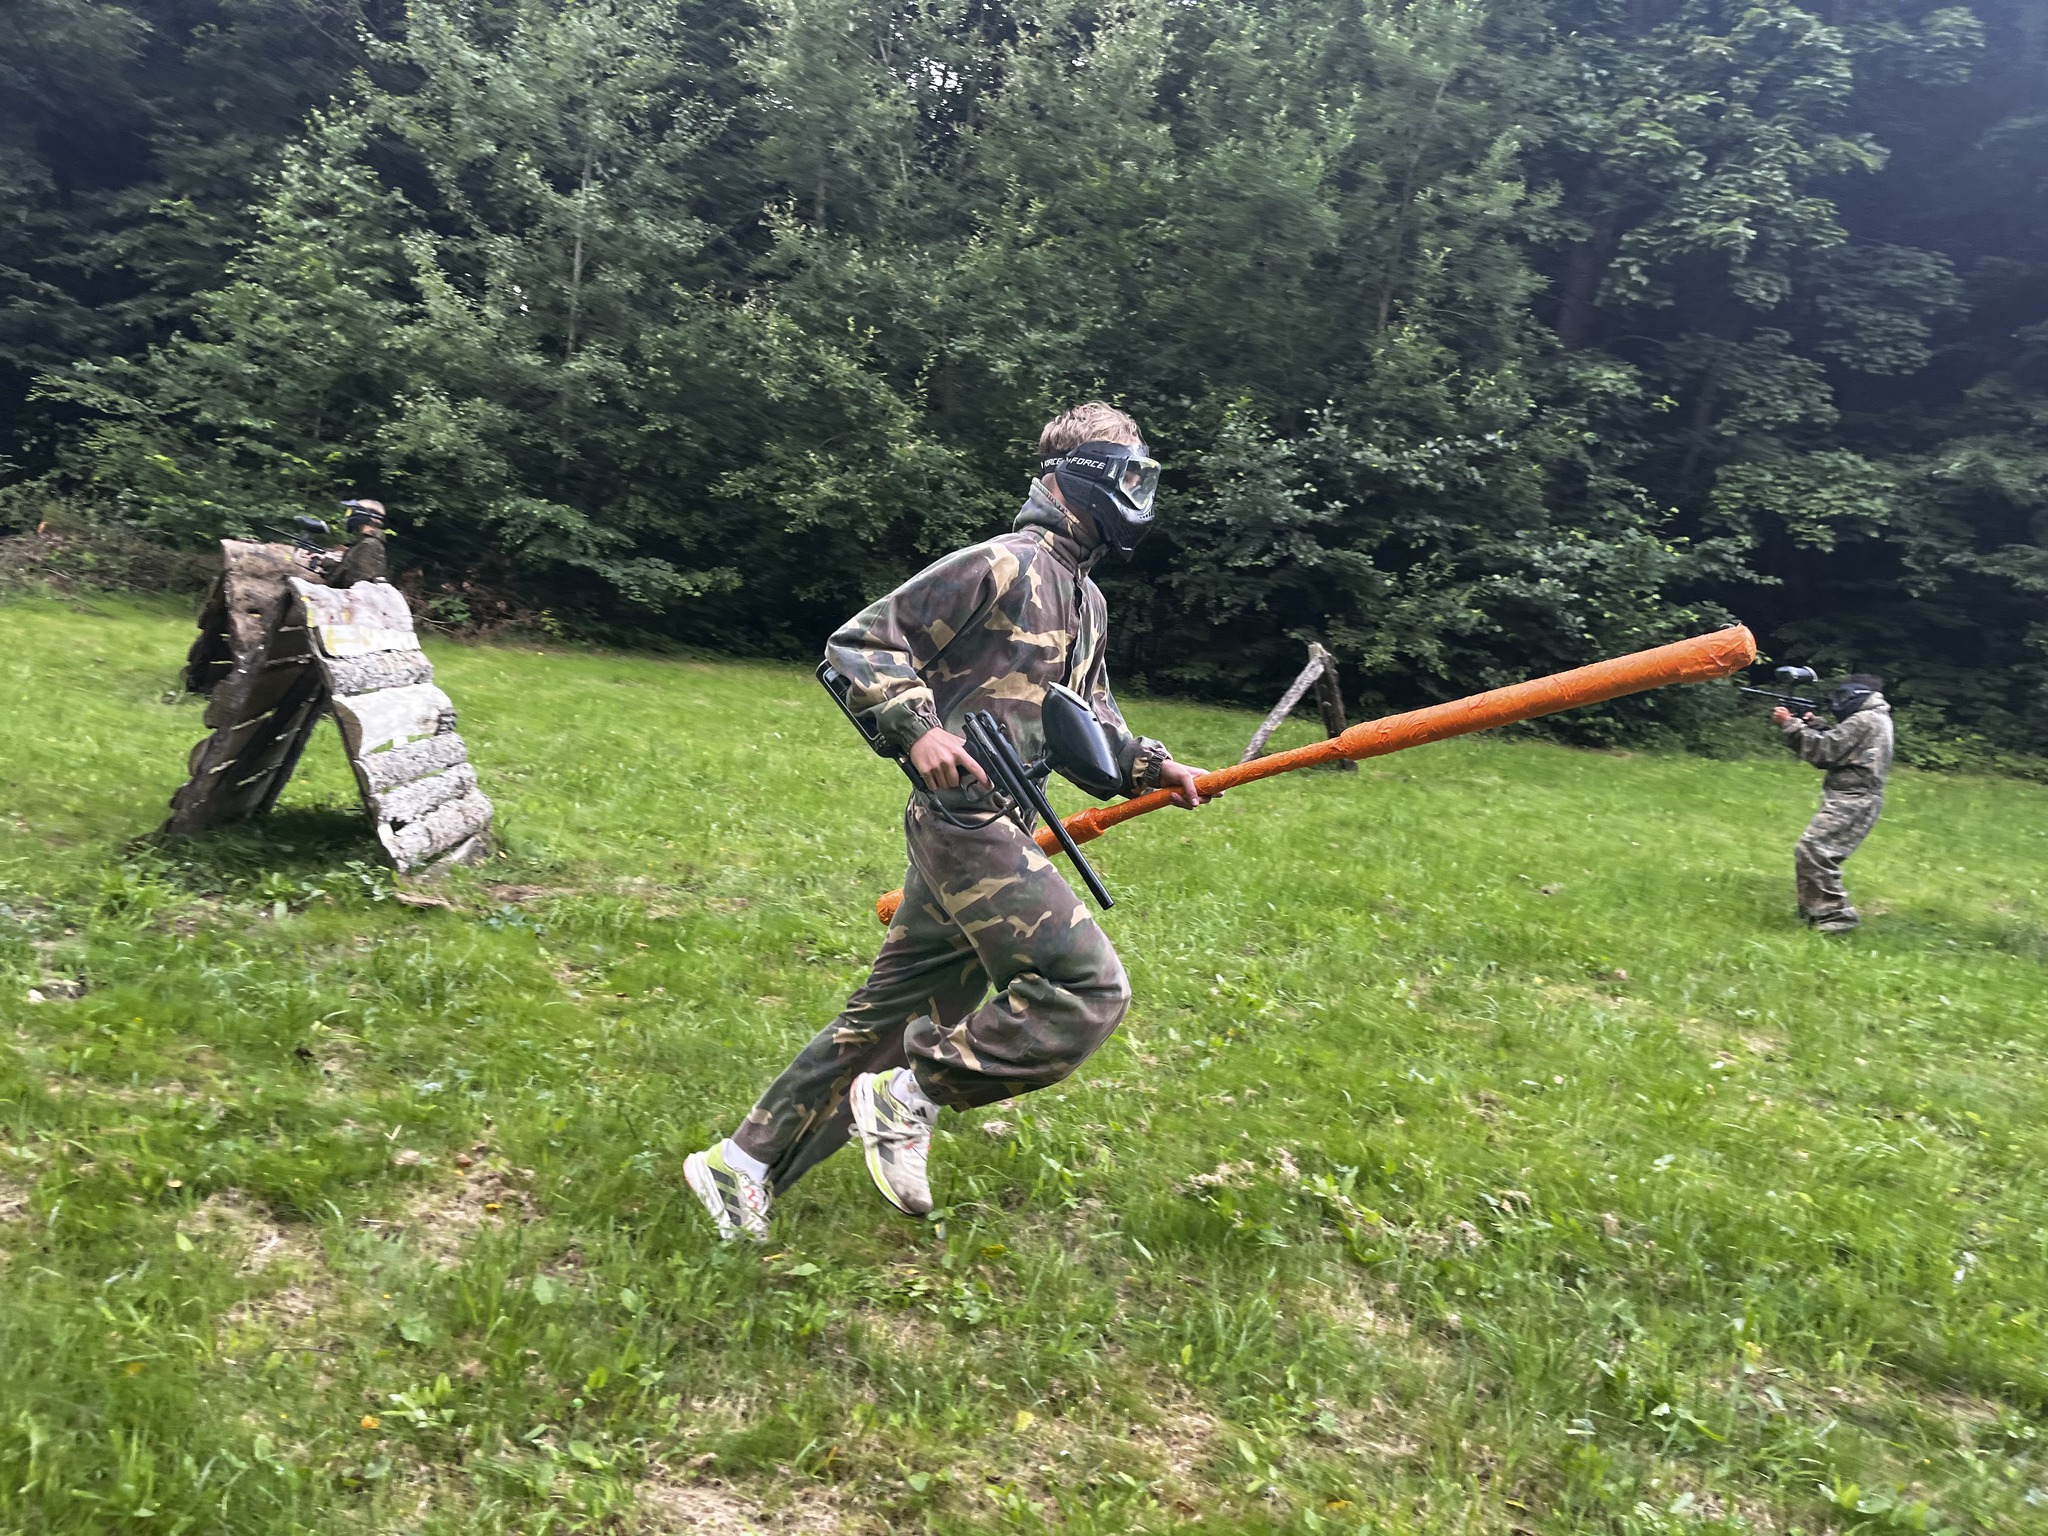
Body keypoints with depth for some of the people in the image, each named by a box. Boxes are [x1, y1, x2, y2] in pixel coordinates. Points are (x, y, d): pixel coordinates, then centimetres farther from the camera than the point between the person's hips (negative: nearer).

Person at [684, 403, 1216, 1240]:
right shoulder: (1001, 566, -9)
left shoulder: (1087, 601, 20)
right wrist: (919, 727, -23)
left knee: (890, 1015, 11)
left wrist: (1155, 768, 12)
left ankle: (744, 1163, 20)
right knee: (1087, 988, -14)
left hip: (991, 830, 9)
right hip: (963, 817, -9)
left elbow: (1092, 723, 28)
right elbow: (858, 644, -10)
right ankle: (910, 1095, -3)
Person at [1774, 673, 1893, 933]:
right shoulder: (1873, 719, 21)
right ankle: (1814, 912, 16)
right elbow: (1833, 748, 21)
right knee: (1809, 853, 12)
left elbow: (1825, 750, -15)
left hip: (1852, 801, -11)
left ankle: (1837, 915, -15)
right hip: (1850, 800, 11)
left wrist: (1790, 725, -11)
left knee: (1812, 851, -17)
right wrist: (1811, 726, 10)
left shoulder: (1865, 720, -12)